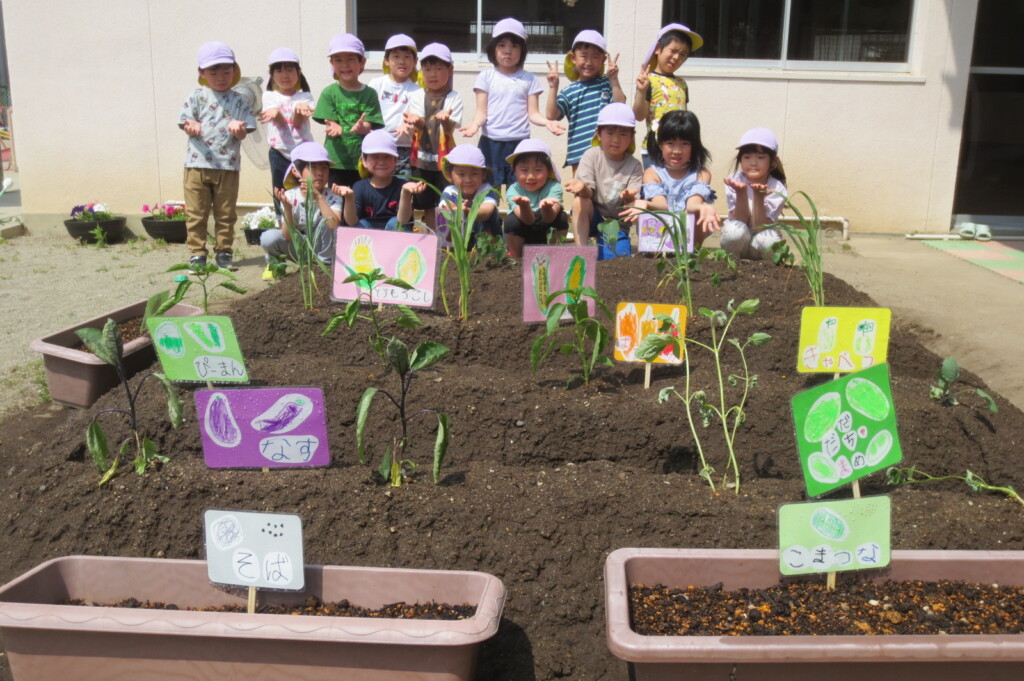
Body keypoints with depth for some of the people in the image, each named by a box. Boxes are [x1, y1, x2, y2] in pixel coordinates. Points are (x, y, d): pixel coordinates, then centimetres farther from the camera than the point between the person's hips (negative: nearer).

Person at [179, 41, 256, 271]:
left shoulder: (239, 100, 8)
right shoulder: (197, 96, 5)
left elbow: (243, 134, 4)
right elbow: (185, 122, 3)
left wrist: (238, 129, -19)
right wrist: (192, 127, -20)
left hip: (228, 166, 1)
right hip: (197, 163, -1)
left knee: (225, 214, 8)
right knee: (196, 213, 3)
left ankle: (224, 252, 18)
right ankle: (197, 254, 10)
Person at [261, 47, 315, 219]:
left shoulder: (304, 97, 6)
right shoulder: (269, 96, 7)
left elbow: (297, 123, -12)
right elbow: (281, 122, -12)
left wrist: (299, 109, -34)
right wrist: (275, 113, -35)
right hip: (279, 152, 1)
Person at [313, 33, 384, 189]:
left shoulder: (369, 93, 3)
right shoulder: (329, 93, 4)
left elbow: (369, 126, -5)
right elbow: (330, 123, -2)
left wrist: (360, 127, -29)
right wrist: (335, 128, -27)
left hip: (363, 162, 0)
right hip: (336, 162, 0)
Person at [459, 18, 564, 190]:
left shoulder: (529, 79, 8)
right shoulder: (486, 77, 6)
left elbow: (533, 113, 4)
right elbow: (482, 112, 2)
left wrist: (547, 122, -17)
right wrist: (475, 124, -20)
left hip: (519, 143, 0)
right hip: (491, 143, 0)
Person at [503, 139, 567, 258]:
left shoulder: (554, 187, -20)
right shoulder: (513, 191, -18)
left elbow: (549, 219, -37)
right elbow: (528, 220, -34)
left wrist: (546, 207, -61)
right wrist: (524, 206, -58)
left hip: (546, 235, 0)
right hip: (521, 239, 0)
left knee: (561, 217, -26)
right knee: (511, 220, -28)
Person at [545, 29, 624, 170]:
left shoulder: (607, 84, 4)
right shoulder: (569, 91, 4)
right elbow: (551, 115, -6)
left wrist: (614, 79, -16)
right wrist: (553, 87, -13)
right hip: (579, 154, 1)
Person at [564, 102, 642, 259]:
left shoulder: (634, 166, -6)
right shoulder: (591, 155, -8)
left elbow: (631, 205, -13)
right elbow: (588, 192, -17)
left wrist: (629, 198, -39)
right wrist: (582, 187, -43)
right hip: (592, 216, 0)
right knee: (580, 201, -33)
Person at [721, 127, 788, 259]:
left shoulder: (777, 188, -14)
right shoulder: (734, 181, -11)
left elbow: (760, 228, -21)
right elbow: (740, 221, -17)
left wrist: (759, 196, -34)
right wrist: (741, 193, -31)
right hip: (739, 242, 0)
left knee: (768, 239, -35)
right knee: (736, 230, -34)